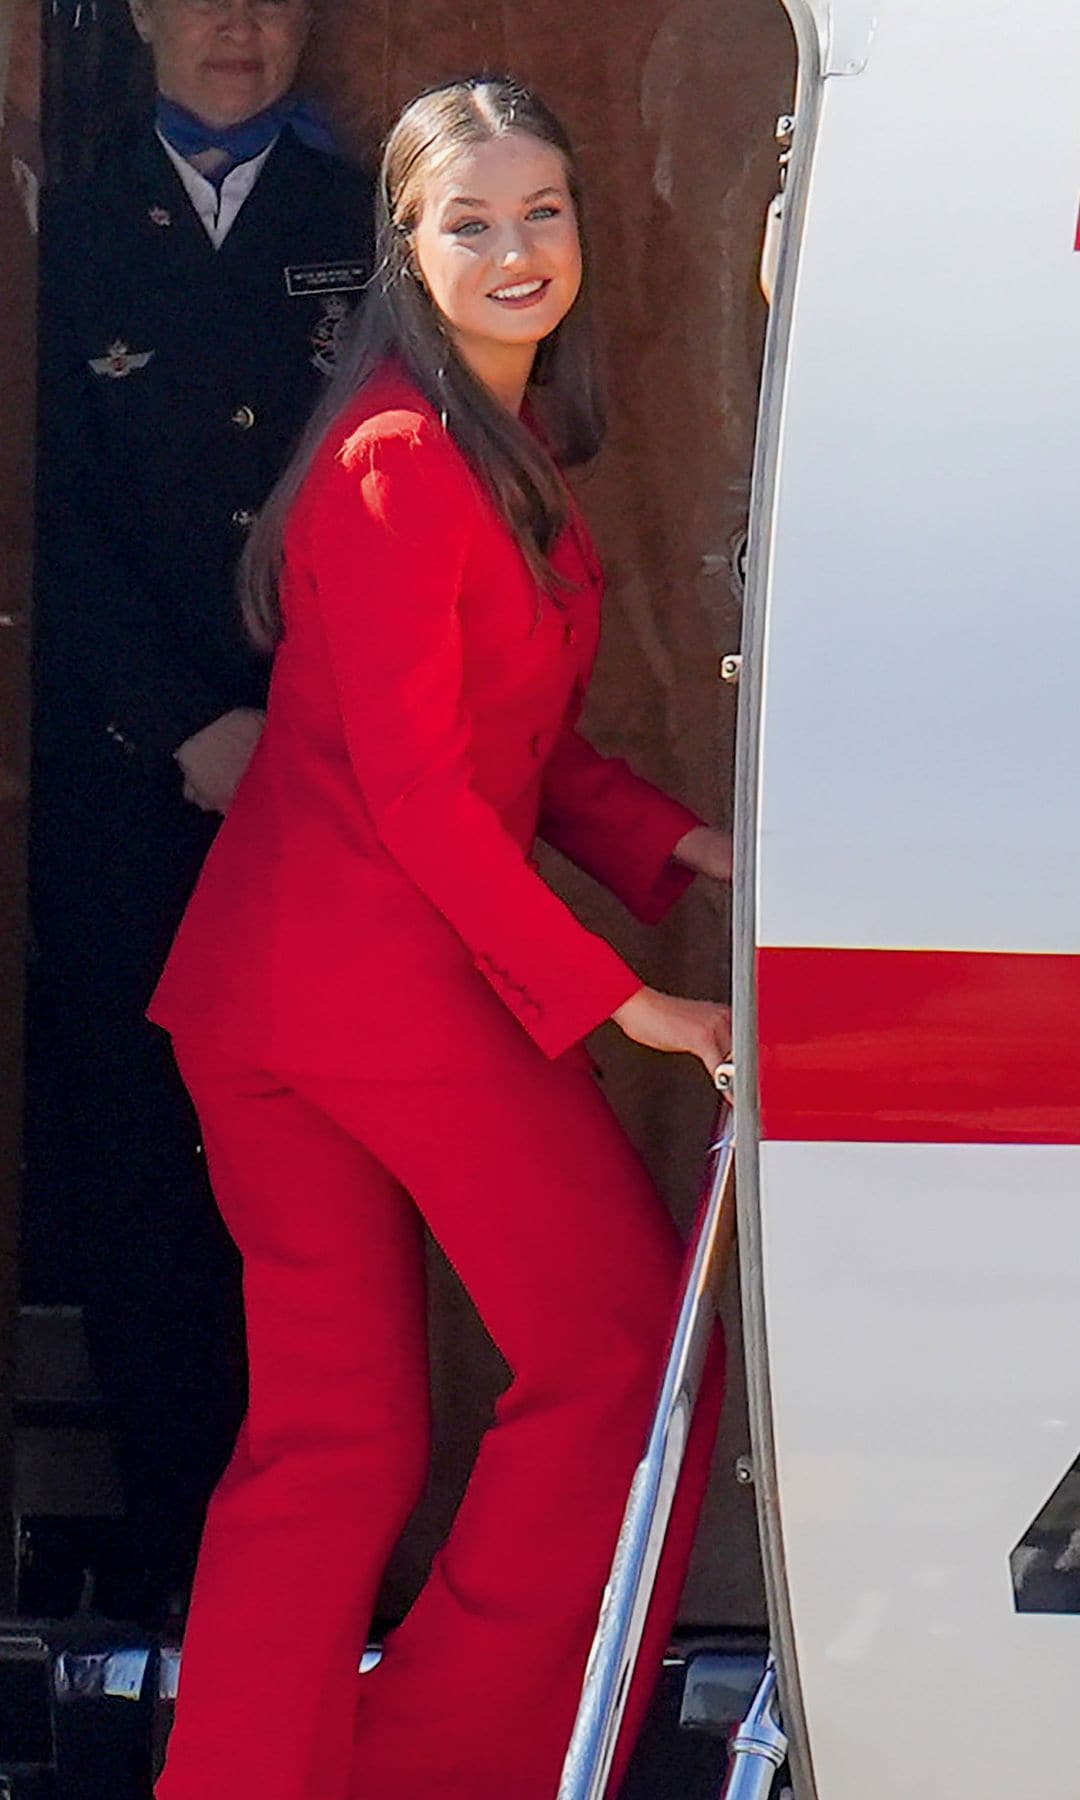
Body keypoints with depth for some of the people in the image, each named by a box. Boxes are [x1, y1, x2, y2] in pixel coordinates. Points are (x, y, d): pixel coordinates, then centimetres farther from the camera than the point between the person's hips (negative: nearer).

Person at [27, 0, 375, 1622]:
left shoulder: (364, 228, 9)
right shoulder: (72, 231, 8)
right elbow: (61, 520, 3)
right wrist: (194, 728, -6)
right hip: (127, 769, 0)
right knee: (136, 1154, 0)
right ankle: (169, 1533, 8)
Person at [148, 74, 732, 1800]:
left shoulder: (512, 457, 15)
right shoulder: (400, 462, -15)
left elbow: (527, 743, 19)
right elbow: (411, 782, -17)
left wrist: (685, 845, 3)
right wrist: (612, 997, -17)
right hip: (399, 987, -9)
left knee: (329, 1437, 10)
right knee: (625, 1345, 2)